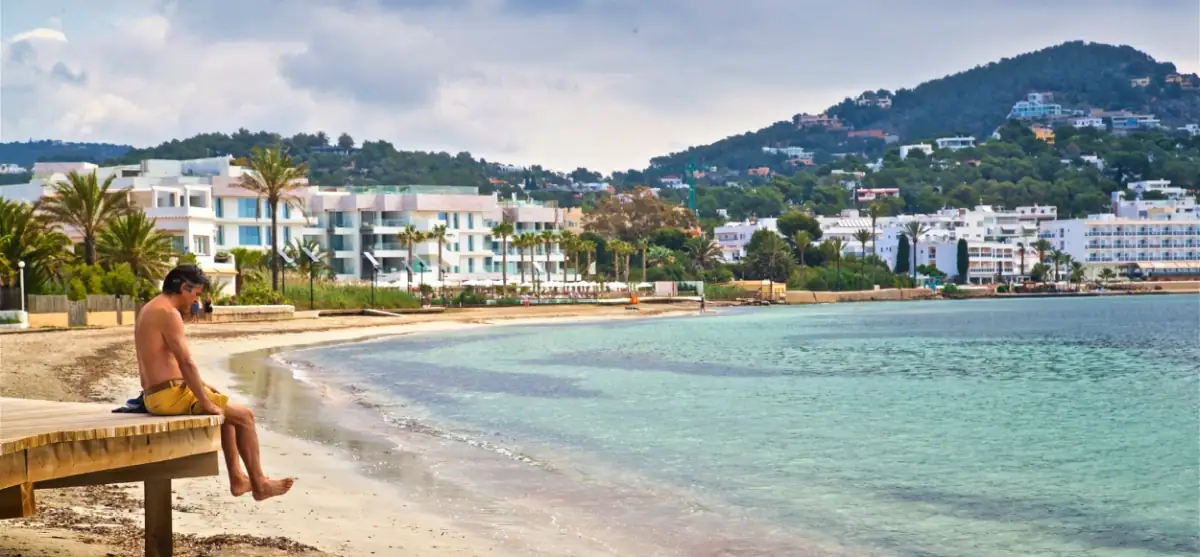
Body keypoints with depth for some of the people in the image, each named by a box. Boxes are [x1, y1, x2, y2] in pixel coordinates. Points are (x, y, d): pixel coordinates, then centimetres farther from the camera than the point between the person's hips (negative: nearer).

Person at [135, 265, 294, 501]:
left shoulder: (150, 309, 15)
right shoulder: (169, 313, -17)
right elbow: (186, 362, -23)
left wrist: (201, 385, 18)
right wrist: (206, 403, -18)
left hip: (156, 396, 10)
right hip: (171, 395, -10)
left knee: (228, 413, 27)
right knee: (244, 415, 1)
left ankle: (237, 479, 27)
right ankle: (259, 484, 8)